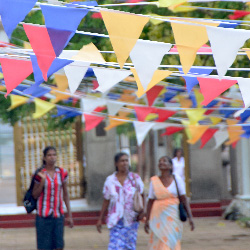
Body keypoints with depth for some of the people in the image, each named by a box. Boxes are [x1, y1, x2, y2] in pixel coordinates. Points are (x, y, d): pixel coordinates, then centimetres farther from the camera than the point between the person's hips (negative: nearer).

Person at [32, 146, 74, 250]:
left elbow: (65, 195, 10)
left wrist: (69, 215, 9)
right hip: (43, 215, -2)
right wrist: (42, 182, -14)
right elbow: (35, 195, 2)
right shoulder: (40, 174, -2)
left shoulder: (62, 173, 4)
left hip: (58, 215, 2)